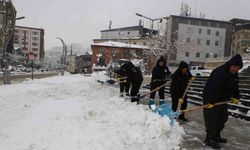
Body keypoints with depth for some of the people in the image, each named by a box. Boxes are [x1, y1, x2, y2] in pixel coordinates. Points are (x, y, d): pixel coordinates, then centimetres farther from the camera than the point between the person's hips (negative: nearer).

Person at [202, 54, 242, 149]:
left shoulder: (234, 74, 6)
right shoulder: (220, 72, -27)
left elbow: (235, 86, 21)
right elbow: (213, 88, -34)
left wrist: (236, 97, 12)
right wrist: (211, 101, -35)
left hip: (221, 100, 10)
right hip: (211, 99, -10)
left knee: (223, 117, 17)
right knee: (212, 119, -8)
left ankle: (216, 136, 31)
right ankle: (209, 139, 2)